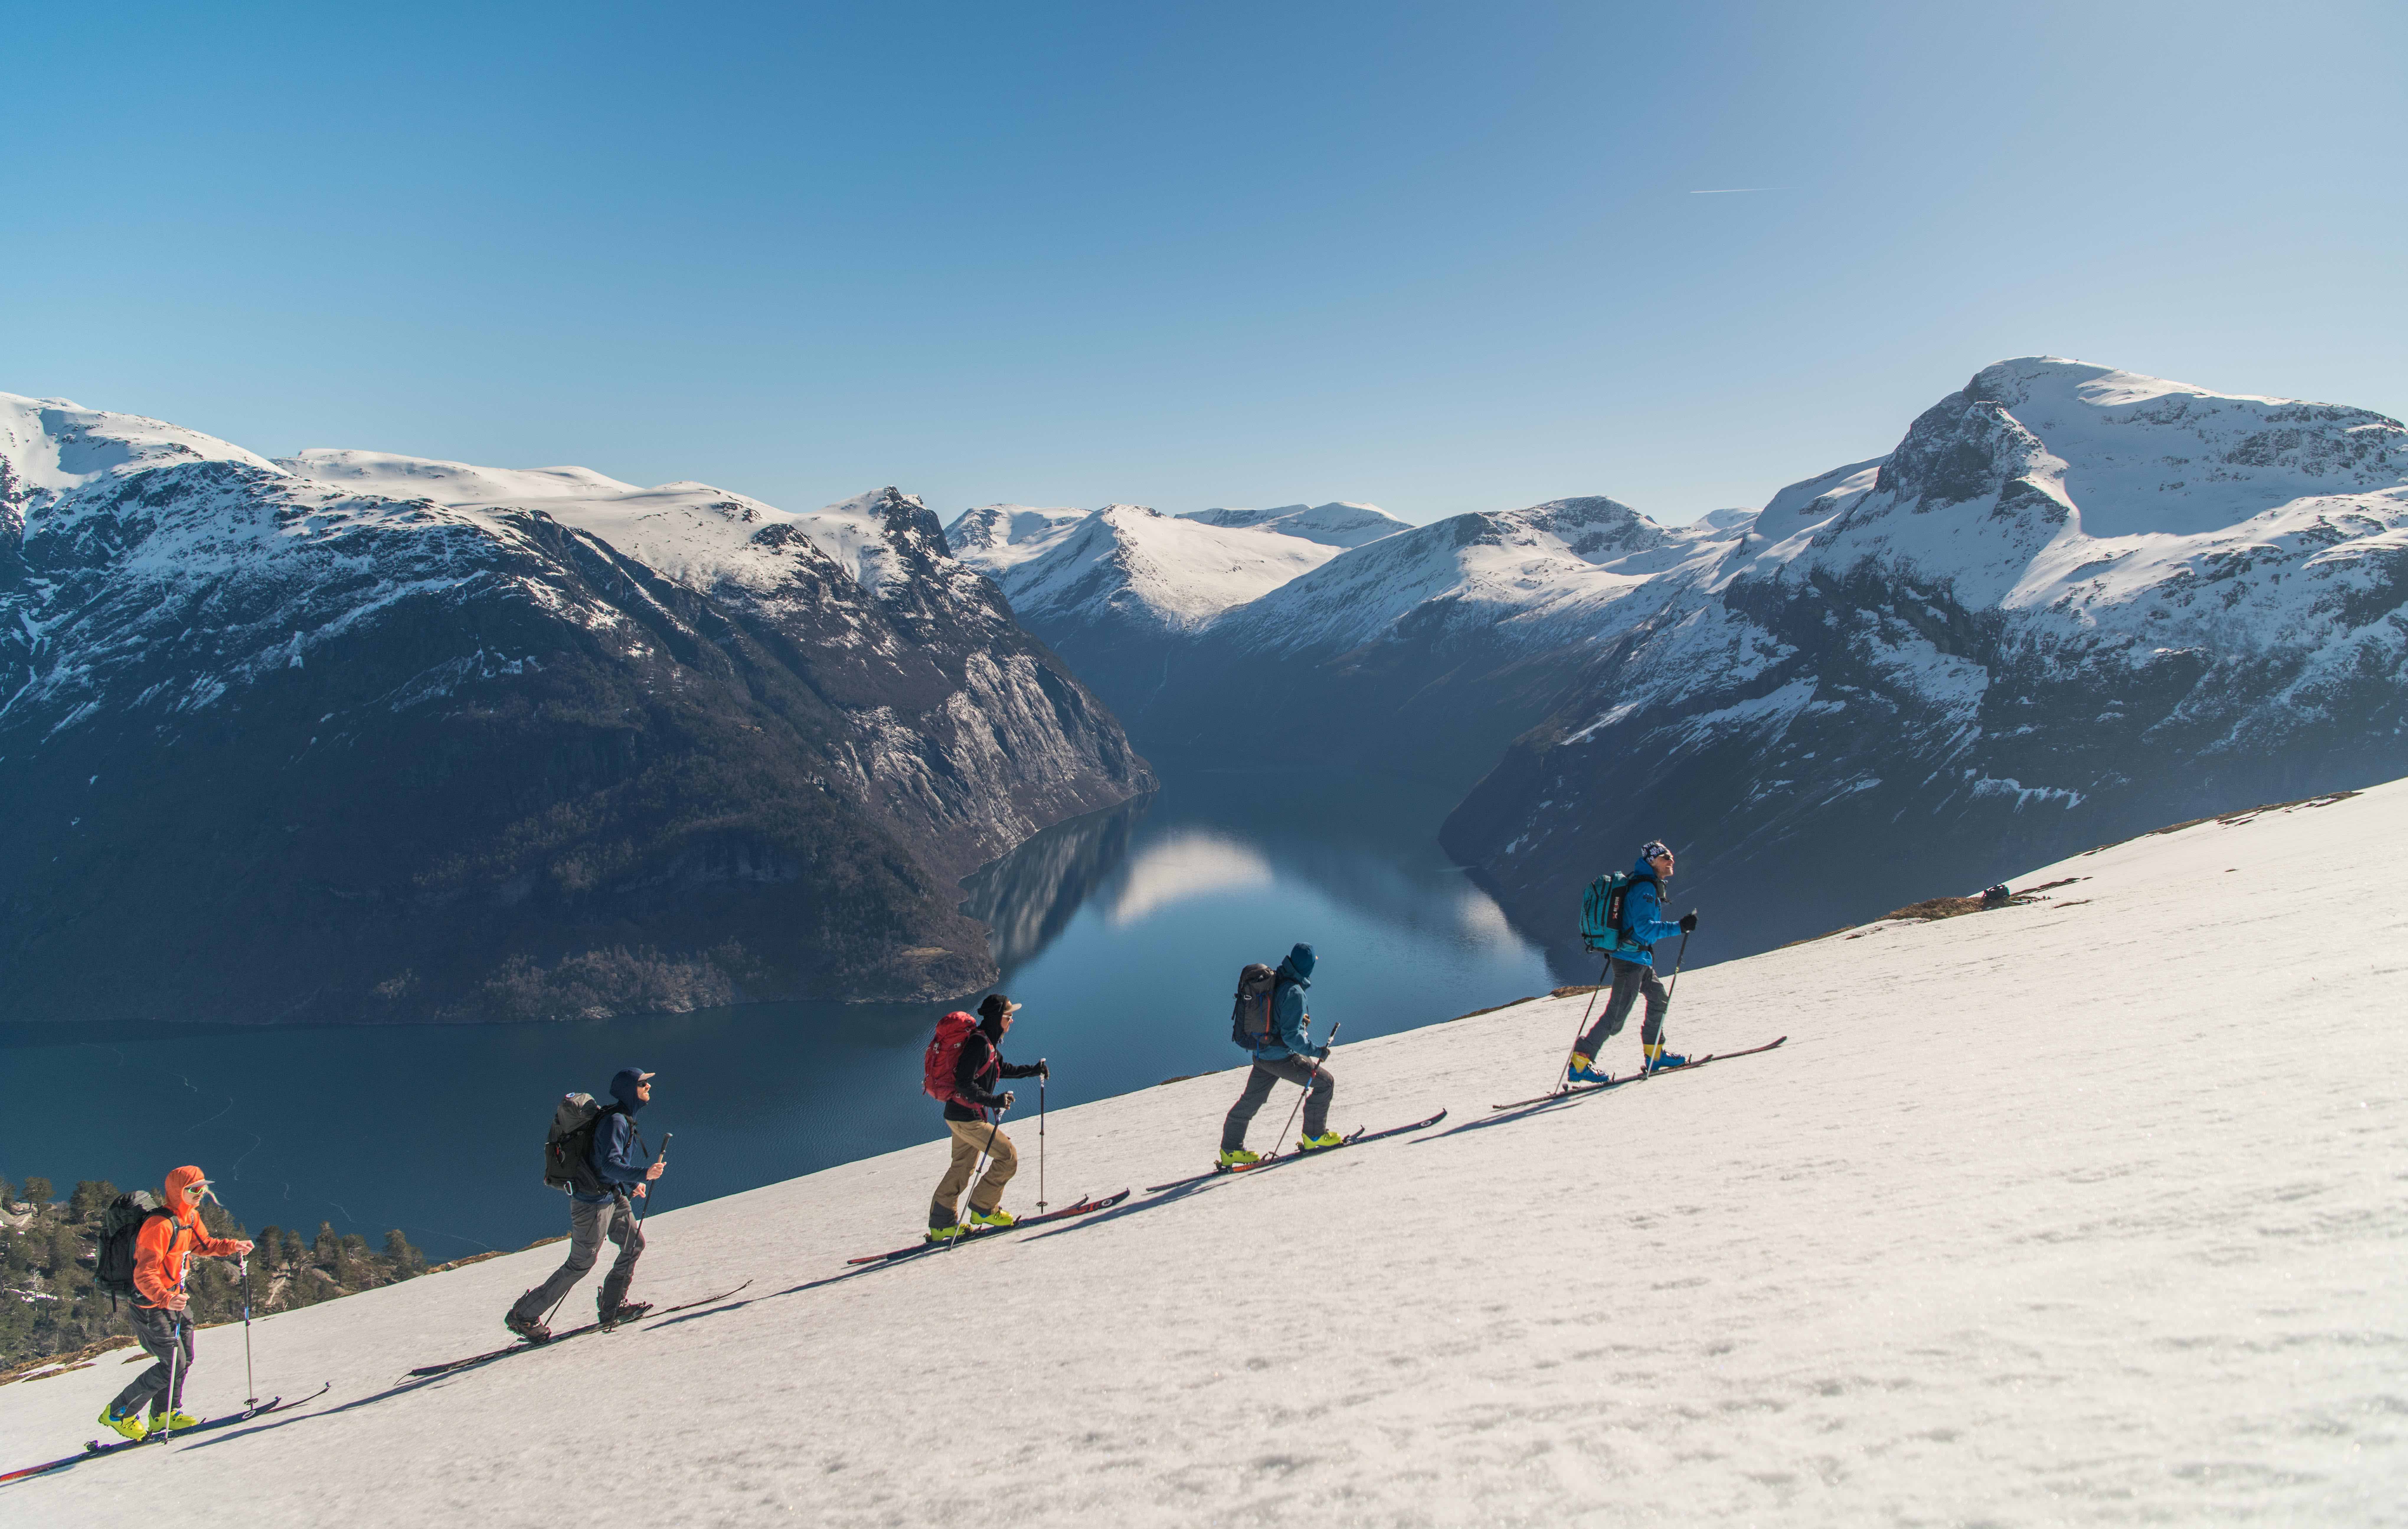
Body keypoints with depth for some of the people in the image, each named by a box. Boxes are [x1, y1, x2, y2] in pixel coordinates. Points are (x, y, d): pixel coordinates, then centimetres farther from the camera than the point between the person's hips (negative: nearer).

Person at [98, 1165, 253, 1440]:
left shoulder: (191, 1218, 3)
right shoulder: (161, 1226, -27)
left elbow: (203, 1245, 21)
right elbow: (144, 1275, -30)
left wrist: (232, 1246, 5)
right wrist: (166, 1299, -45)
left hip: (174, 1299, 9)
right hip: (151, 1305, -9)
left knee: (185, 1358, 12)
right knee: (174, 1364, -9)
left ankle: (164, 1414, 29)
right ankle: (119, 1413, 8)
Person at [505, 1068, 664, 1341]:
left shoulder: (623, 1120, 10)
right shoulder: (615, 1121, -22)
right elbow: (610, 1165, -30)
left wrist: (631, 1184, 15)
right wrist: (643, 1174, -38)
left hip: (613, 1195, 10)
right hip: (594, 1200, -10)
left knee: (635, 1243, 10)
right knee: (581, 1263, -1)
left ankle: (612, 1307, 19)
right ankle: (524, 1315, 9)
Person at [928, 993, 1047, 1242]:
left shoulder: (988, 1042, 10)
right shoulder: (978, 1044, -22)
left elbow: (1001, 1069, 27)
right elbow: (964, 1084, -27)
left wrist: (1032, 1070, 20)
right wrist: (993, 1101, -32)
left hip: (966, 1116, 10)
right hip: (966, 1118, -10)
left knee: (963, 1167, 18)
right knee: (1008, 1156, -5)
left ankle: (941, 1224, 25)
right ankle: (983, 1209, 5)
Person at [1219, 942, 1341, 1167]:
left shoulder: (1272, 980, 3)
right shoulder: (1295, 992, -22)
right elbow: (1291, 1035, -24)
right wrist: (1317, 1051, -14)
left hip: (1261, 1054, 8)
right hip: (1282, 1058, -8)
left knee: (1251, 1100, 18)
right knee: (1324, 1083, 7)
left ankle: (1231, 1150, 26)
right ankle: (1314, 1135, 14)